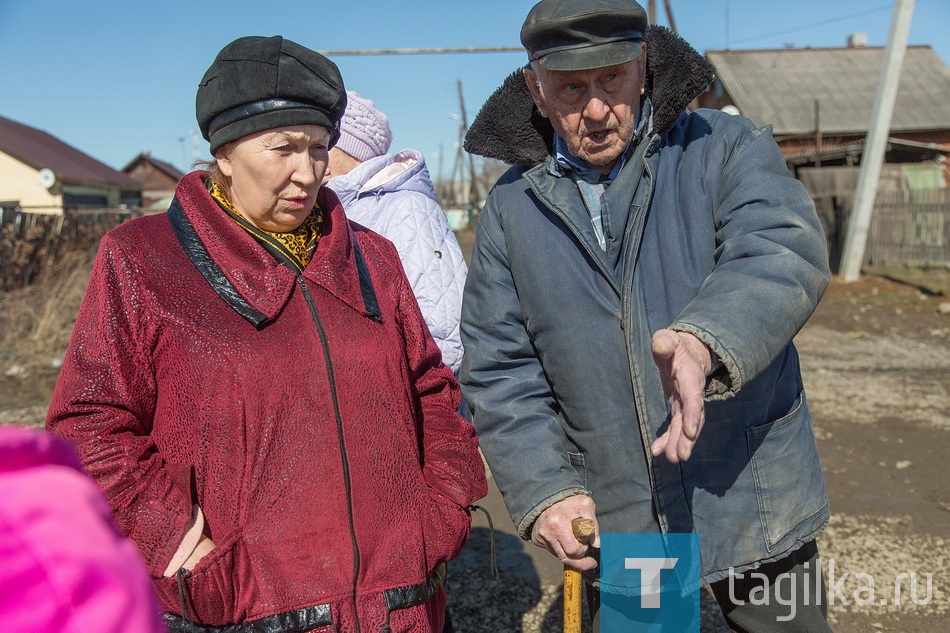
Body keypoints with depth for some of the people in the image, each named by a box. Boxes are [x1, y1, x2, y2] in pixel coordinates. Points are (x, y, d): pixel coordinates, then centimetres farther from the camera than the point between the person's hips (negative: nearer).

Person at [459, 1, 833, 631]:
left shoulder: (727, 148, -6)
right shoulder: (511, 209, 1)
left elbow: (786, 251, -25)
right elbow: (499, 371, 0)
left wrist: (704, 339, -45)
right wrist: (544, 491, -12)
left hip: (752, 502, -1)